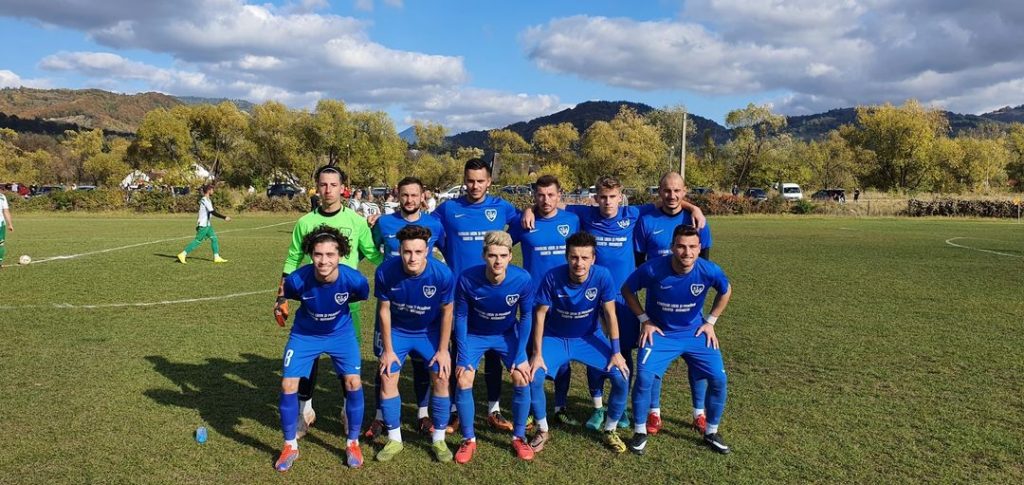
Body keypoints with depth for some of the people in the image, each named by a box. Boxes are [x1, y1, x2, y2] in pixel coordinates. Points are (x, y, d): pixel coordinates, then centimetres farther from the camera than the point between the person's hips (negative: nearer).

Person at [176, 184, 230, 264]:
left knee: (214, 238, 6)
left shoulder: (207, 200, 12)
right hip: (203, 225, -10)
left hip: (207, 225, 10)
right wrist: (224, 217, -24)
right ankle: (182, 254, 1)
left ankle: (216, 257, 7)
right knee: (198, 241, -5)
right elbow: (213, 212, -24)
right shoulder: (205, 201, -18)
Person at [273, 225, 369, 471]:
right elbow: (286, 294, -3)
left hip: (341, 333, 0)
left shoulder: (354, 279, -31)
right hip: (304, 335, 0)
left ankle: (352, 443, 12)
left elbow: (362, 296, -3)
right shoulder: (297, 279, -31)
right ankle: (290, 446, 17)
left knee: (353, 382, -11)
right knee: (288, 386, -6)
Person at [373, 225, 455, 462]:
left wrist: (443, 349, -9)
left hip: (430, 331, 0)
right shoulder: (386, 271, -29)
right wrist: (388, 349, -7)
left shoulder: (442, 274, -30)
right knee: (387, 379, -3)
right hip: (397, 330, 1)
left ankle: (439, 440, 14)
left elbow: (446, 311, -14)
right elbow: (384, 310, -13)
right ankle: (394, 439, 16)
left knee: (441, 379, -5)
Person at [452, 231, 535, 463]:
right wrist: (463, 357, -16)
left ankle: (519, 437, 10)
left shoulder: (522, 279, -29)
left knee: (522, 379, -12)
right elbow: (460, 316, -15)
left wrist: (520, 356, -13)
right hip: (474, 335, 0)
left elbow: (526, 316, -12)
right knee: (463, 381, -12)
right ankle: (469, 440, 8)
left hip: (507, 334, 1)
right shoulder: (467, 279, -31)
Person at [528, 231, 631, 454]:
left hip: (589, 338, 1)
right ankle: (543, 430, 5)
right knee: (533, 377, -22)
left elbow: (610, 315, -12)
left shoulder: (602, 276, -21)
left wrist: (616, 352, -12)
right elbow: (540, 314, -14)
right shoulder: (552, 277, -23)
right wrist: (537, 354, -14)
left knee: (622, 376, -17)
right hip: (555, 338, -1)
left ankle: (610, 430, 9)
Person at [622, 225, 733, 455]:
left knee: (718, 378, -6)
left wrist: (710, 322, 2)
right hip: (660, 332, -2)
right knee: (644, 377, -19)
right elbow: (627, 290, -6)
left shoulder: (709, 271, -18)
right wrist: (645, 320, -8)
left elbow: (726, 291, 6)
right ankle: (640, 432, 3)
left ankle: (711, 432, 18)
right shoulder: (652, 269, -24)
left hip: (695, 332, 2)